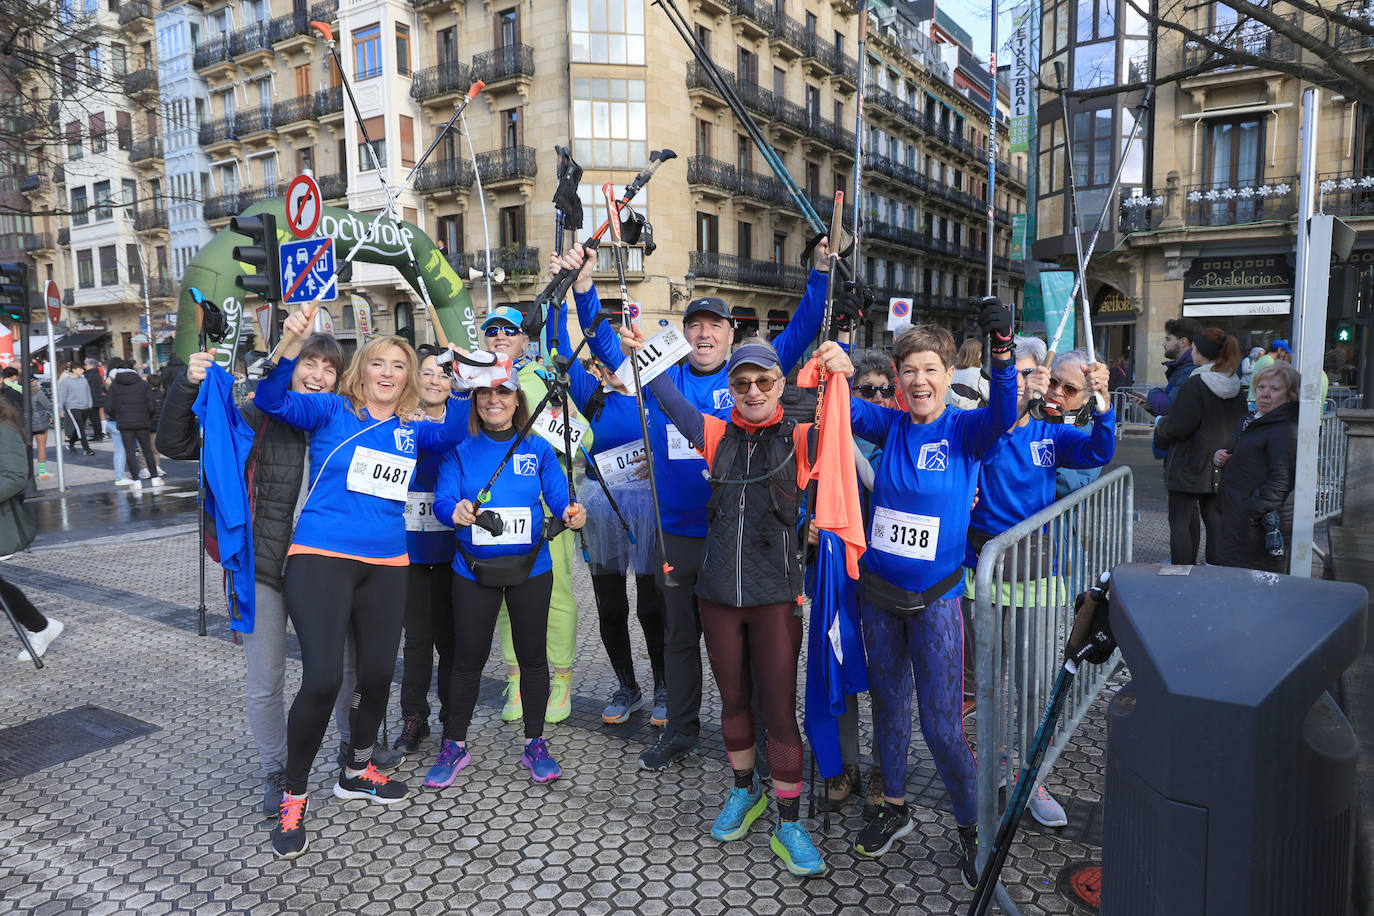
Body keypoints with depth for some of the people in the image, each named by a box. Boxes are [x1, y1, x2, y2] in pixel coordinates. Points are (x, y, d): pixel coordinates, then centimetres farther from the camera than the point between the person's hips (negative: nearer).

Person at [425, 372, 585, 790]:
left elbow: (558, 497, -4)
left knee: (532, 656, 8)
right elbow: (442, 500, -9)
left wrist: (570, 513, -26)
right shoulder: (460, 450, 2)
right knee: (467, 659, 7)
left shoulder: (538, 449, 4)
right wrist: (456, 511, -32)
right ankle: (454, 745, 25)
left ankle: (535, 743, 24)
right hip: (473, 569, 0)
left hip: (530, 568, 1)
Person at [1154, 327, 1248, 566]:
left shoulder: (1194, 385, -17)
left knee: (1180, 522, 1)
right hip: (1222, 468, 7)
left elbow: (1176, 428, -19)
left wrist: (1161, 424, 1)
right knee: (1215, 519, 13)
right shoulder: (1236, 387, 5)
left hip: (1189, 466, -7)